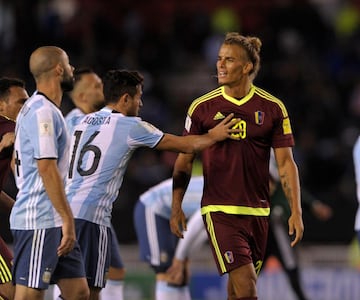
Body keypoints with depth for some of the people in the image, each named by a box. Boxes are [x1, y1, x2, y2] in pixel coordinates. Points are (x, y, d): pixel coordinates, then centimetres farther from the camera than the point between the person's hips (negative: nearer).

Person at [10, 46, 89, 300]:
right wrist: (68, 219, -22)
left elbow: (15, 163, 24)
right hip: (39, 222, -10)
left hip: (53, 222, 10)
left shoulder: (35, 108, 17)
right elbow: (47, 168, -22)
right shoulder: (43, 112, -15)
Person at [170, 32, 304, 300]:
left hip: (258, 211, 2)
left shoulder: (273, 108, 1)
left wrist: (296, 211, -4)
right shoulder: (202, 107, 0)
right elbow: (185, 160, 7)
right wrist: (176, 207, 1)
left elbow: (286, 163, 3)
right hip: (219, 210, -2)